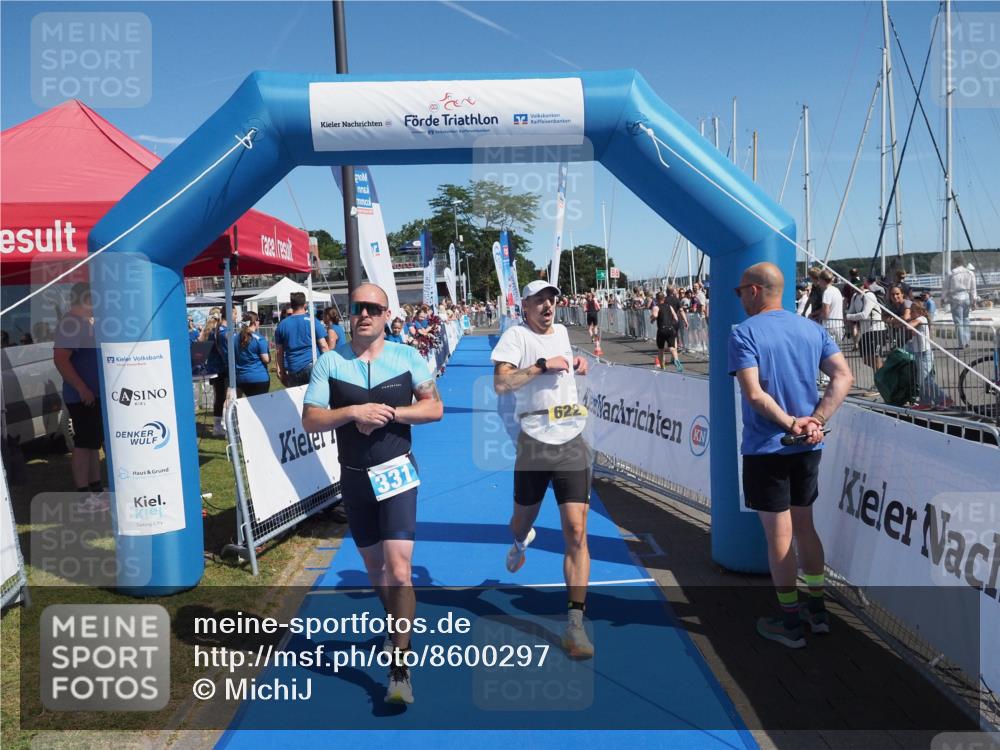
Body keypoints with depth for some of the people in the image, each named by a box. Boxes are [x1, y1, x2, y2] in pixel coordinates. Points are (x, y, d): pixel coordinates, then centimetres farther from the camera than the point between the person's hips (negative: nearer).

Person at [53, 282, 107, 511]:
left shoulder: (87, 322, 15)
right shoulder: (70, 323, -16)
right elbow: (60, 359, -24)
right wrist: (81, 388, -25)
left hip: (96, 395, 10)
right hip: (83, 396, -10)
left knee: (94, 443, 14)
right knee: (83, 444, -5)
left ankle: (96, 489, 22)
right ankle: (84, 497, -1)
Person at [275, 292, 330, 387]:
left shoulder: (281, 325, 9)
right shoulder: (312, 321, -1)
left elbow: (278, 352, 11)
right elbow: (324, 346, -3)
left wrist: (282, 372, 17)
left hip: (293, 371, 3)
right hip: (312, 366, -3)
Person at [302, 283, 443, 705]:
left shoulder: (407, 357, -2)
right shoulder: (330, 362, -1)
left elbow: (434, 407, -3)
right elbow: (309, 421, -4)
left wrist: (389, 413, -16)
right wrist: (353, 412, -19)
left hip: (397, 473, -3)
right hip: (354, 477, 3)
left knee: (398, 568, -13)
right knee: (374, 566, 17)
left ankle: (400, 665, -2)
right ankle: (400, 628, 42)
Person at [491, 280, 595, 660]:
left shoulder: (562, 331, 16)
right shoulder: (517, 334, -3)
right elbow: (500, 383, -17)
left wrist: (576, 366, 18)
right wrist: (543, 364, -18)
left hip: (572, 443, 3)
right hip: (534, 443, -3)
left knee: (576, 532, -7)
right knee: (522, 520, 15)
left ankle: (575, 622, -2)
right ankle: (521, 542, 54)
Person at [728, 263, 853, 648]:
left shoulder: (744, 333, -12)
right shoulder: (812, 329, 6)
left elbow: (754, 394, -23)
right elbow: (843, 376, -3)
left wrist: (790, 423, -14)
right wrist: (817, 421, -10)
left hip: (766, 448, -6)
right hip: (807, 447, 6)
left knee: (779, 537, 4)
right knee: (805, 527, 20)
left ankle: (790, 623, 16)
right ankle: (817, 609, 30)